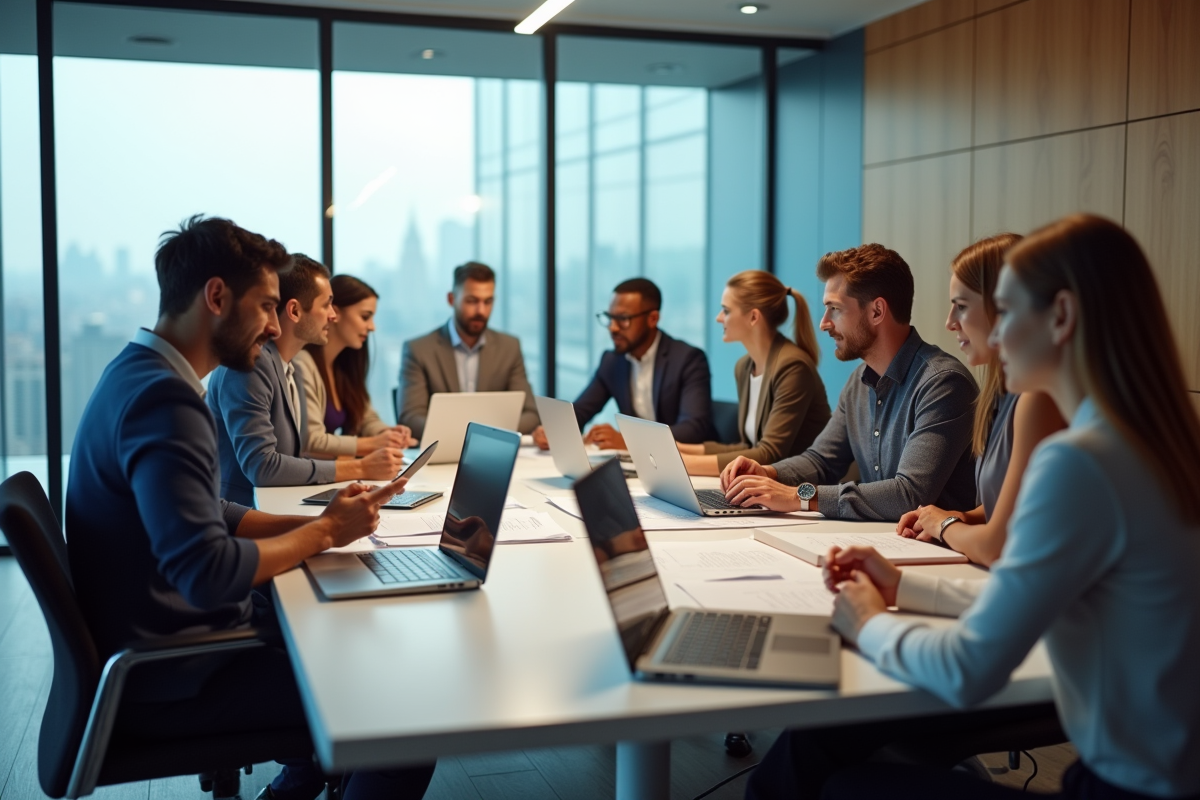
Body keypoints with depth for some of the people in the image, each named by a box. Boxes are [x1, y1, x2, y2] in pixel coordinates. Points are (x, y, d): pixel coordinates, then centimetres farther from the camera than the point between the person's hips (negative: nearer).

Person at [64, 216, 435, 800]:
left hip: (158, 647, 10)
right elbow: (208, 571, -32)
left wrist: (318, 522, 1)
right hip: (168, 685, -10)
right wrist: (324, 532, -16)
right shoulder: (164, 398, -24)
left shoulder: (139, 374, 9)